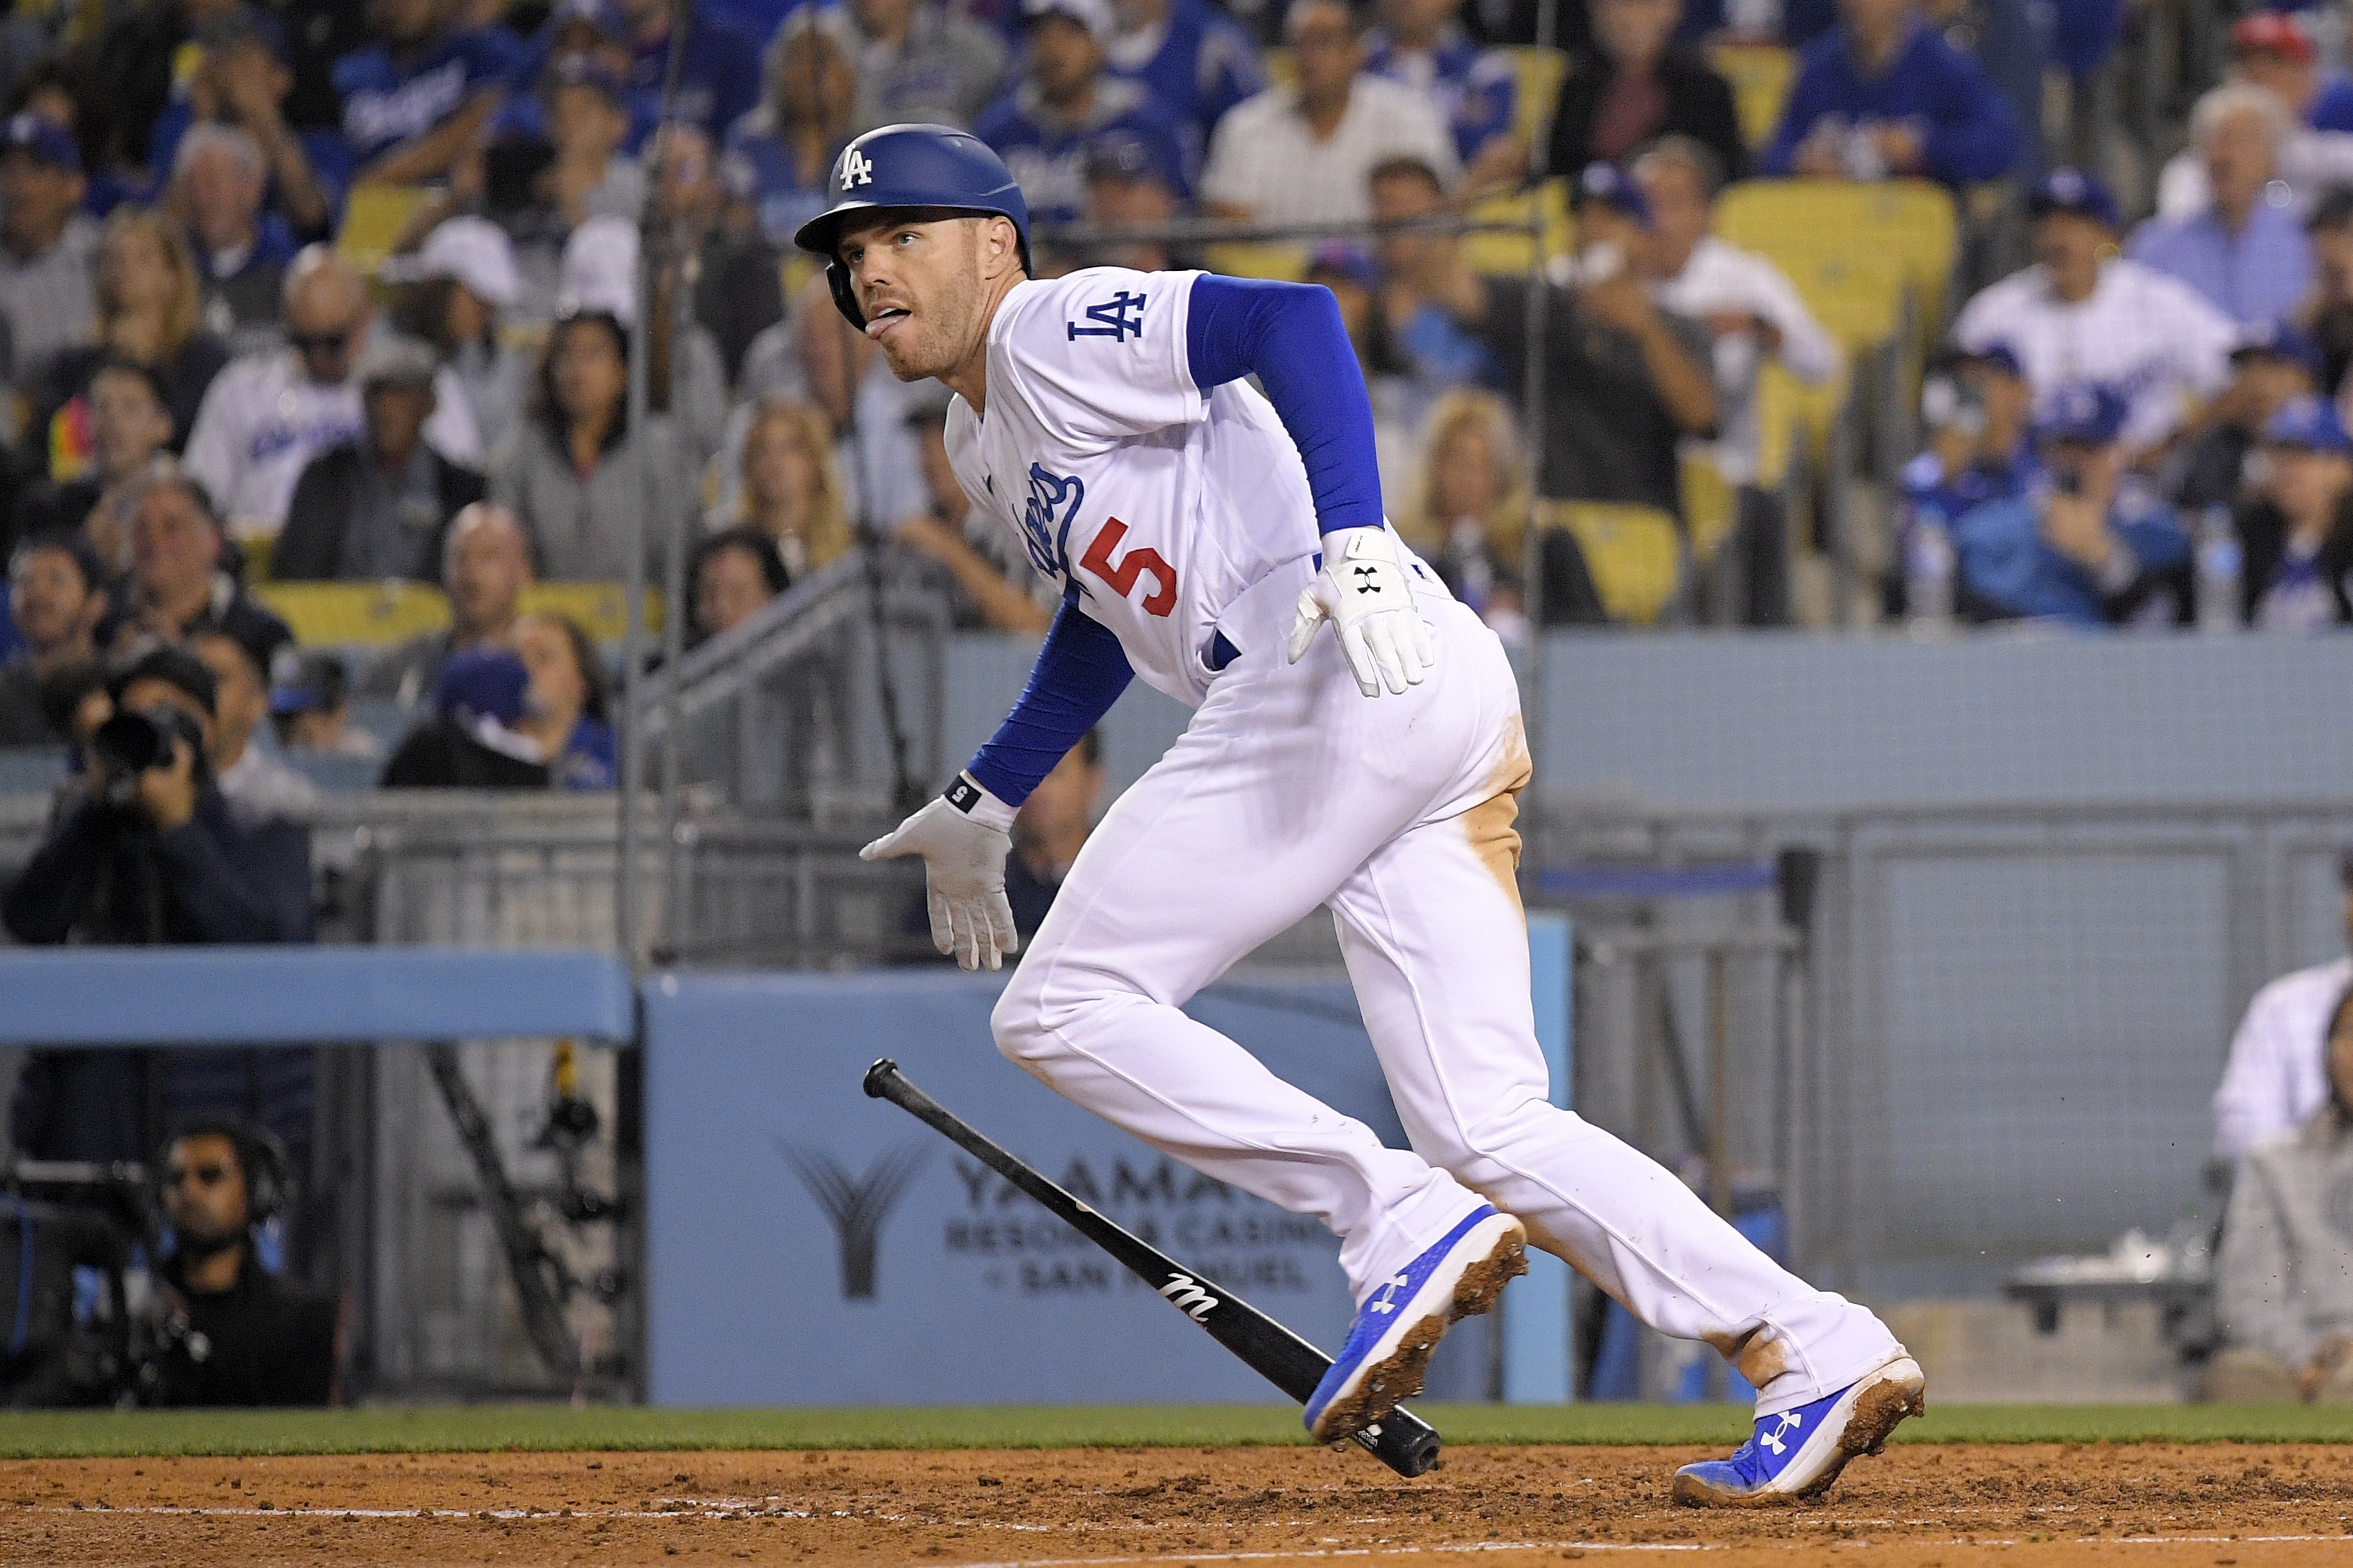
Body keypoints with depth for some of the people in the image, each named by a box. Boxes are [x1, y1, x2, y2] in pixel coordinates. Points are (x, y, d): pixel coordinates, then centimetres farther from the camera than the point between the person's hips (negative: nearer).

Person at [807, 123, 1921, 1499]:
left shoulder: (1057, 331, 0)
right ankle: (1819, 1357, -5)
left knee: (1064, 1009, -6)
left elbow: (1290, 317, -16)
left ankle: (1404, 1228, -14)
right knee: (1488, 1129, 3)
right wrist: (985, 804, 45)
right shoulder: (984, 442, 29)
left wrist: (1352, 537, -29)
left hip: (1353, 677, -10)